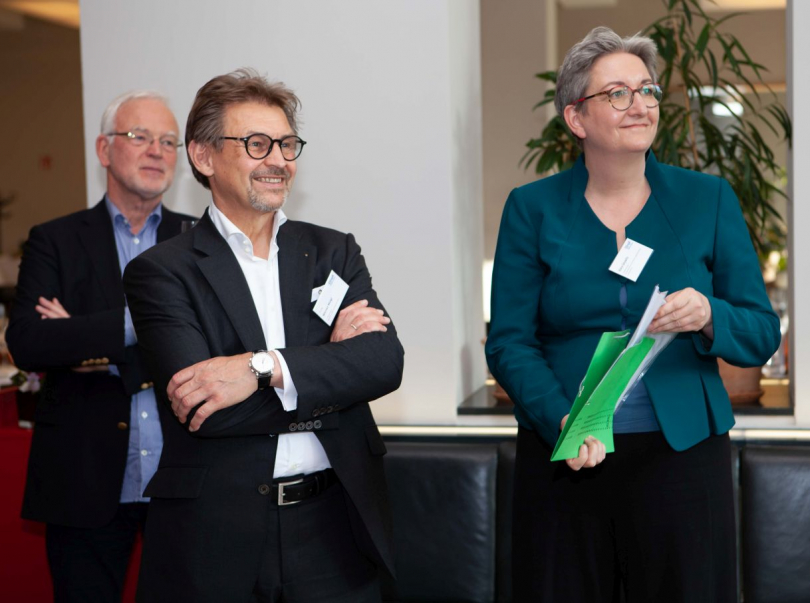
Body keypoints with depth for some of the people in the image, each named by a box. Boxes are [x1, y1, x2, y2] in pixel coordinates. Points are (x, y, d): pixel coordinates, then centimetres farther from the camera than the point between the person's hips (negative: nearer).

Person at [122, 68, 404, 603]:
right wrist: (330, 359, -9)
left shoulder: (335, 253, 8)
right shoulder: (161, 272, -3)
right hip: (216, 538, -2)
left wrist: (264, 368, -20)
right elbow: (198, 403, -16)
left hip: (334, 525, 3)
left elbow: (386, 360, -7)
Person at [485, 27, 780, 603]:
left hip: (684, 453, 1)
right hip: (564, 458, 0)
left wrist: (709, 317, -18)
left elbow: (763, 334, 4)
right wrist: (562, 420, -19)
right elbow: (509, 341, -2)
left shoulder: (709, 199, 5)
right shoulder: (532, 208, 2)